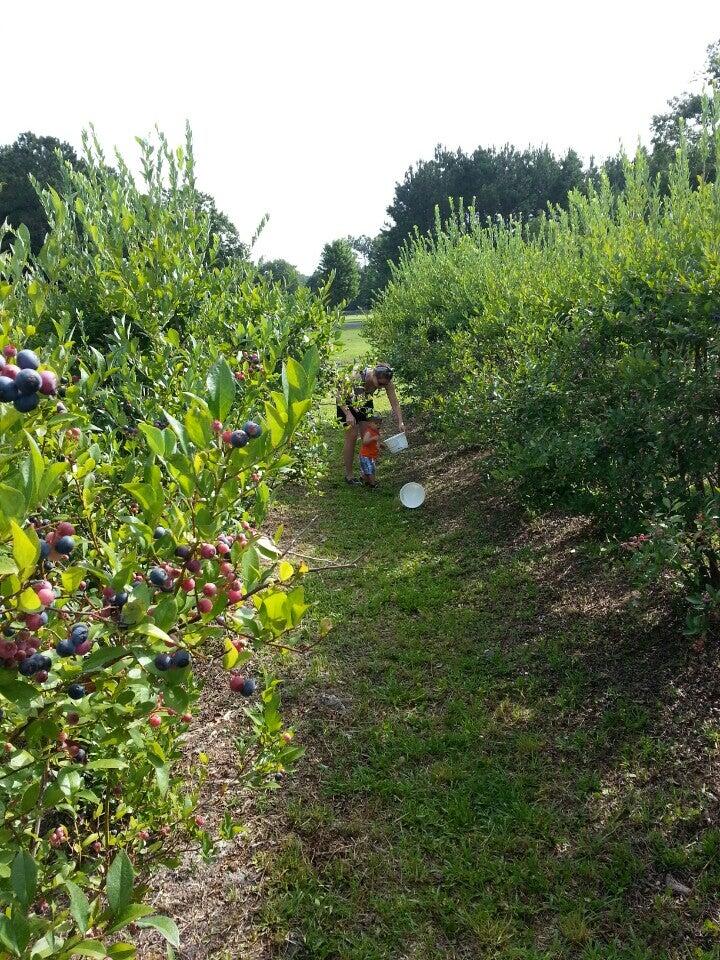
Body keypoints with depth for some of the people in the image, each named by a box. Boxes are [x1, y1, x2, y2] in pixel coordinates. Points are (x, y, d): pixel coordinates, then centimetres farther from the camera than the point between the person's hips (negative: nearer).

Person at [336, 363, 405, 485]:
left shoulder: (386, 382, -26)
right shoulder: (357, 377, -39)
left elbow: (395, 403, -20)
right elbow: (340, 396, -28)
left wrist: (400, 422, -32)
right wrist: (348, 414, -38)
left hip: (365, 402, 5)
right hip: (347, 402, -4)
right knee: (352, 436, -9)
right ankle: (348, 475, 0)